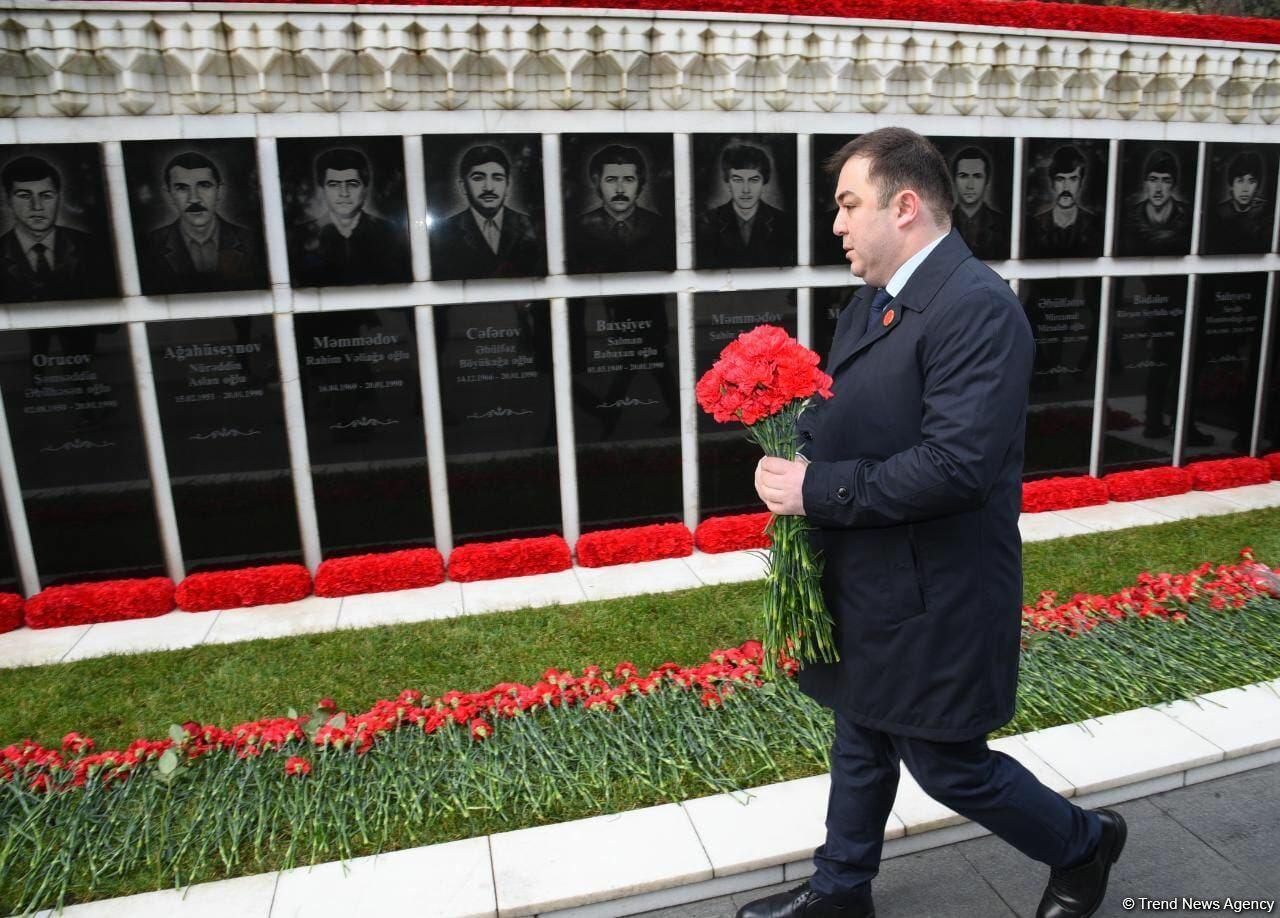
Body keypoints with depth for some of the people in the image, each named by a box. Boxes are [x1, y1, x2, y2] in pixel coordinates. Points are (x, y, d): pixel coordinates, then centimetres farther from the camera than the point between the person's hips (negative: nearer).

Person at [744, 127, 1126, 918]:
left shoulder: (978, 307, -21)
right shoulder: (872, 301, 7)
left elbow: (956, 464, -29)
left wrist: (818, 489, -24)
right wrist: (793, 467, -7)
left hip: (933, 602, -8)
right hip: (865, 587, 9)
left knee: (948, 764, 10)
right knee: (862, 743, 23)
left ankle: (1083, 844, 39)